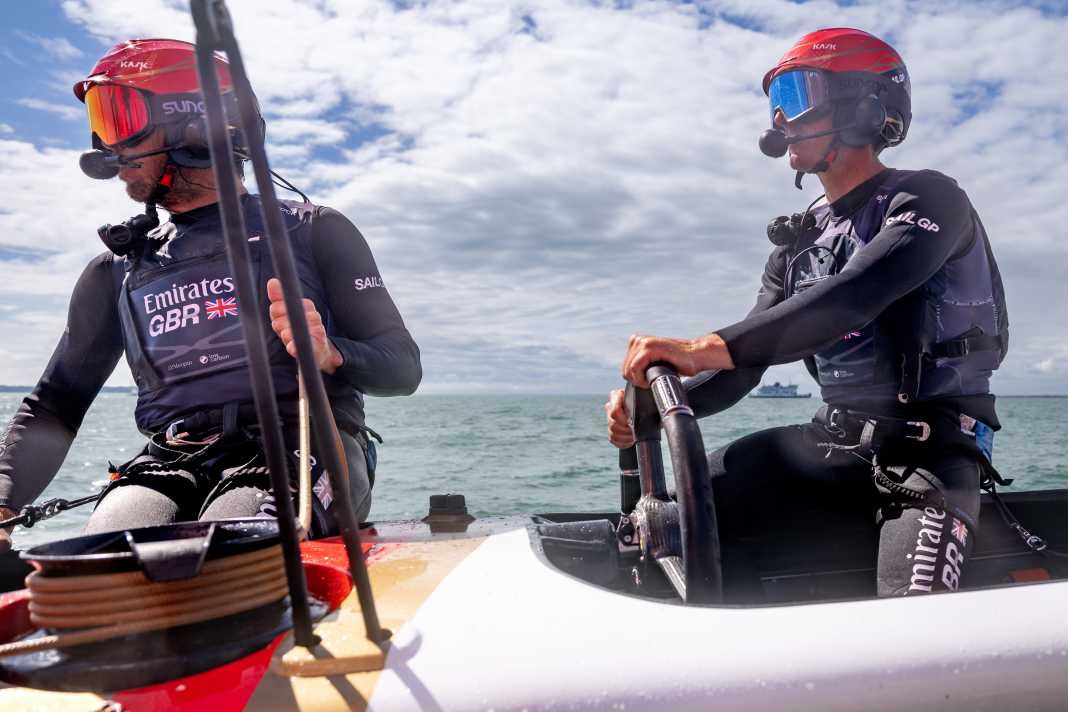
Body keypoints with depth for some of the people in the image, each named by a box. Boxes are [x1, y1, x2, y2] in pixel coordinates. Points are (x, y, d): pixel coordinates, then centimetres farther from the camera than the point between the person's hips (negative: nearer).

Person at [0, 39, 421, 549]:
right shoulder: (118, 270, 20)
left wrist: (331, 354, -18)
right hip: (171, 462, 3)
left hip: (302, 449, -2)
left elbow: (403, 367, 4)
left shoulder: (315, 232, 7)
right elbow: (55, 406, 20)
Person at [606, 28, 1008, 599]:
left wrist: (706, 348, -41)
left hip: (930, 449, -6)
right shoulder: (799, 241, 12)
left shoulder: (927, 199, -8)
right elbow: (746, 360, 7)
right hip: (833, 440, 6)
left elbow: (852, 297, -30)